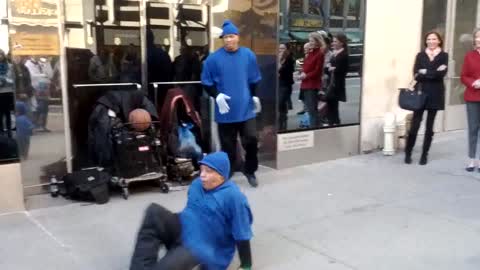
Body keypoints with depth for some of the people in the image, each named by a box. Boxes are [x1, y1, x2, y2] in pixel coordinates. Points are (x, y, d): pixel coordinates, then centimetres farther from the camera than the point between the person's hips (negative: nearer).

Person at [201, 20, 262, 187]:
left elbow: (254, 80, 13)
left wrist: (255, 96, 8)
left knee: (251, 140, -2)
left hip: (246, 108, 2)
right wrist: (217, 95, -15)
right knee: (228, 146, 6)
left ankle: (250, 171, 22)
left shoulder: (248, 55, 2)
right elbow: (206, 82, -1)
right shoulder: (214, 58, -6)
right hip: (225, 110, -1)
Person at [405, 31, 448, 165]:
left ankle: (425, 154, 15)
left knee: (429, 126, 6)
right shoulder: (420, 55, 8)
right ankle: (408, 153, 6)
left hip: (435, 94, 0)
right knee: (415, 125, -5)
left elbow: (442, 74, -10)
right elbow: (416, 74, -6)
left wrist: (426, 73, -13)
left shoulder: (444, 55, 5)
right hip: (420, 92, 0)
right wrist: (434, 73, -14)